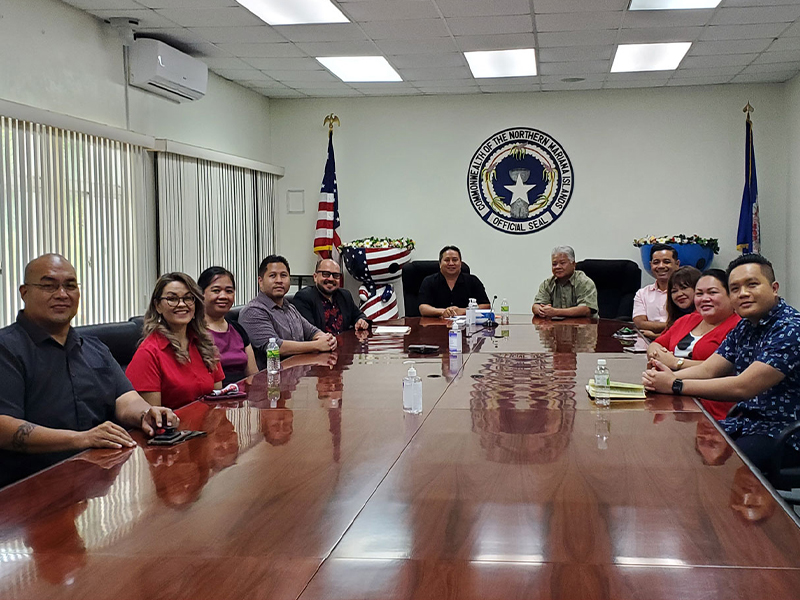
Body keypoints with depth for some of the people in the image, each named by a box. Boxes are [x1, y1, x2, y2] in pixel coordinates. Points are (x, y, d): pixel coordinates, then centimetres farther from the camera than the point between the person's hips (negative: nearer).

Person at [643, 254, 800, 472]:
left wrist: (675, 386, -22)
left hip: (782, 434, -8)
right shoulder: (744, 327, 10)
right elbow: (707, 369, 5)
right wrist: (671, 376, -16)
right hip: (744, 423, 8)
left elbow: (743, 387, -24)